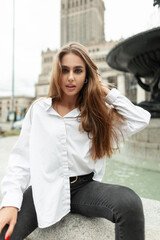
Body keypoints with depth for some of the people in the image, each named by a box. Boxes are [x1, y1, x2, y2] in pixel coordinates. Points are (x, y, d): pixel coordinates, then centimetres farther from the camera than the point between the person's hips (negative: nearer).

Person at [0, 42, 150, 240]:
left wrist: (106, 92, 1)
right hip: (45, 188, -1)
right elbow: (21, 158, -2)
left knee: (130, 202, -28)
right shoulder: (39, 109, 2)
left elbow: (142, 119, -3)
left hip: (84, 187, 2)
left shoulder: (98, 112, 6)